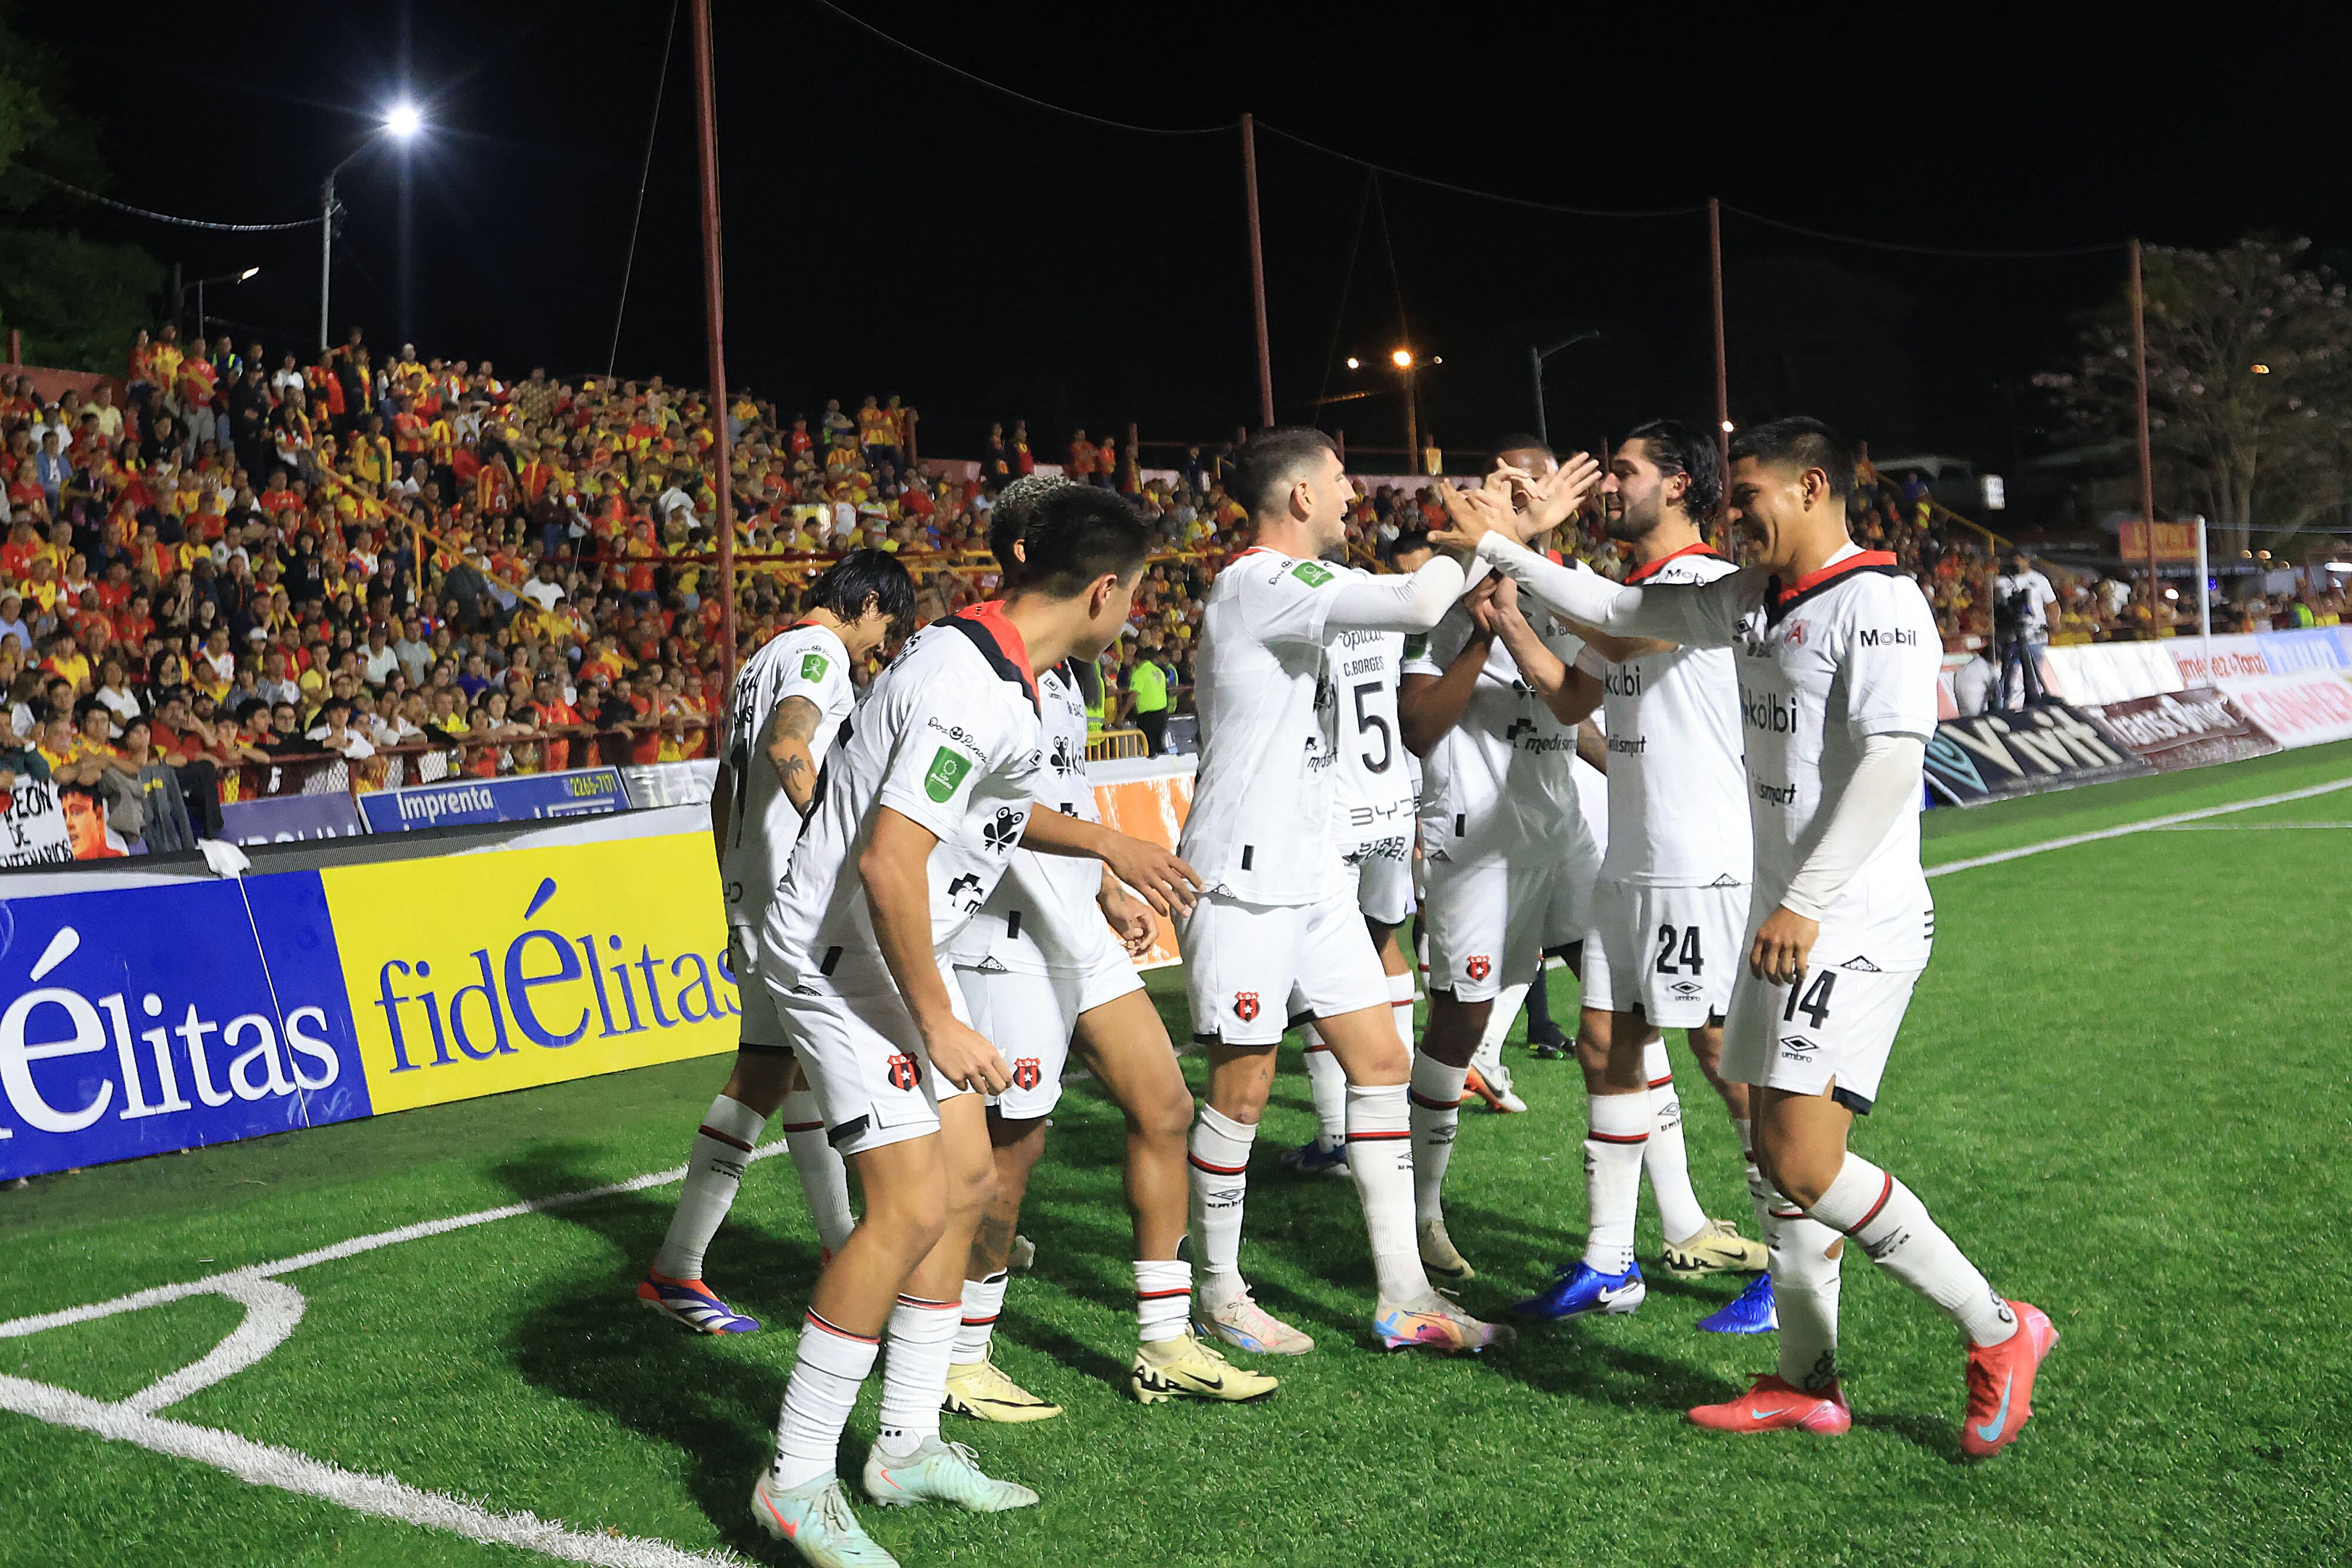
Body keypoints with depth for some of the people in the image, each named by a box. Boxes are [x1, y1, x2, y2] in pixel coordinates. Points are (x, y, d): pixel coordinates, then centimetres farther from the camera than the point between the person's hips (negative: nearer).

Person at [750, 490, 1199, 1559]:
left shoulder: (982, 653, 8)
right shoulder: (978, 689, -25)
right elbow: (887, 864, -29)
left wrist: (1109, 846, 32)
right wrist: (940, 1025, -20)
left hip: (891, 948, 11)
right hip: (843, 956, -11)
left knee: (966, 1178, 12)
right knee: (911, 1204, -14)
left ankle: (908, 1445, 22)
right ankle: (796, 1482, -1)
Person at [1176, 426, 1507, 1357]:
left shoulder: (1280, 588, 15)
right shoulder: (1265, 583, -17)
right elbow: (1419, 604, -27)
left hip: (1309, 871, 10)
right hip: (1246, 877, -10)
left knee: (1380, 1059, 7)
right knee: (1242, 1090, 0)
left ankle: (1404, 1296, 13)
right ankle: (1220, 1295, 17)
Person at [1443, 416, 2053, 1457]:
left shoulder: (1877, 601, -13)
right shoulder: (1748, 601, 14)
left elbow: (1890, 760, -22)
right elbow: (1617, 610, 25)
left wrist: (1806, 902, -24)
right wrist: (1499, 548, 24)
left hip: (1855, 923, -9)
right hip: (1788, 921, 9)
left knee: (1804, 1161, -14)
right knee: (1786, 1151, 11)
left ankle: (1998, 1330, 2)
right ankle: (1807, 1383, 21)